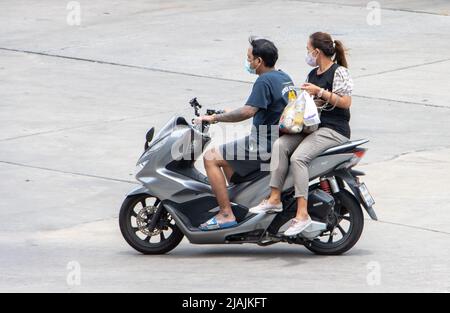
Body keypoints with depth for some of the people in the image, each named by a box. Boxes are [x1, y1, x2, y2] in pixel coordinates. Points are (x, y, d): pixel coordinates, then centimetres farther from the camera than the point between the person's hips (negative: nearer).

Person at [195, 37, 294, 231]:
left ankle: (226, 214, -12)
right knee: (226, 158, 27)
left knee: (211, 157, -8)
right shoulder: (284, 78, 13)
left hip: (265, 145, -10)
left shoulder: (265, 81, -17)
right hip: (281, 141, 10)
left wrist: (215, 118, -20)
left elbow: (248, 111, -28)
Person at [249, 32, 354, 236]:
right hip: (312, 127, 8)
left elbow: (346, 102, -12)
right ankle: (275, 198, -27)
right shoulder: (313, 74, 21)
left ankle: (302, 214, -34)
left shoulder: (339, 72, -4)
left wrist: (320, 92, -14)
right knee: (280, 145, -20)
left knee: (298, 157, -30)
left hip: (334, 130, -8)